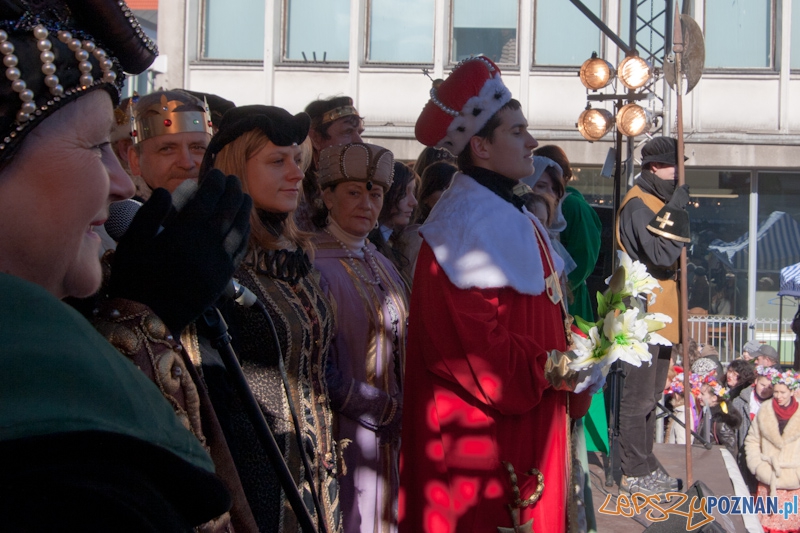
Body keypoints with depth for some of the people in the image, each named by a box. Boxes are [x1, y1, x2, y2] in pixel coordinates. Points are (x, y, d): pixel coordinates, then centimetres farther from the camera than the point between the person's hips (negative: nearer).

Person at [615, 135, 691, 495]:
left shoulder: (660, 202, 17)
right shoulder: (638, 205, -15)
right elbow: (661, 254, -25)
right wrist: (678, 213, -22)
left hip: (660, 314, 10)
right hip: (644, 314, -10)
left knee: (650, 395, 15)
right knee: (639, 397, -4)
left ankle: (647, 465, 24)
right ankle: (634, 473, 2)